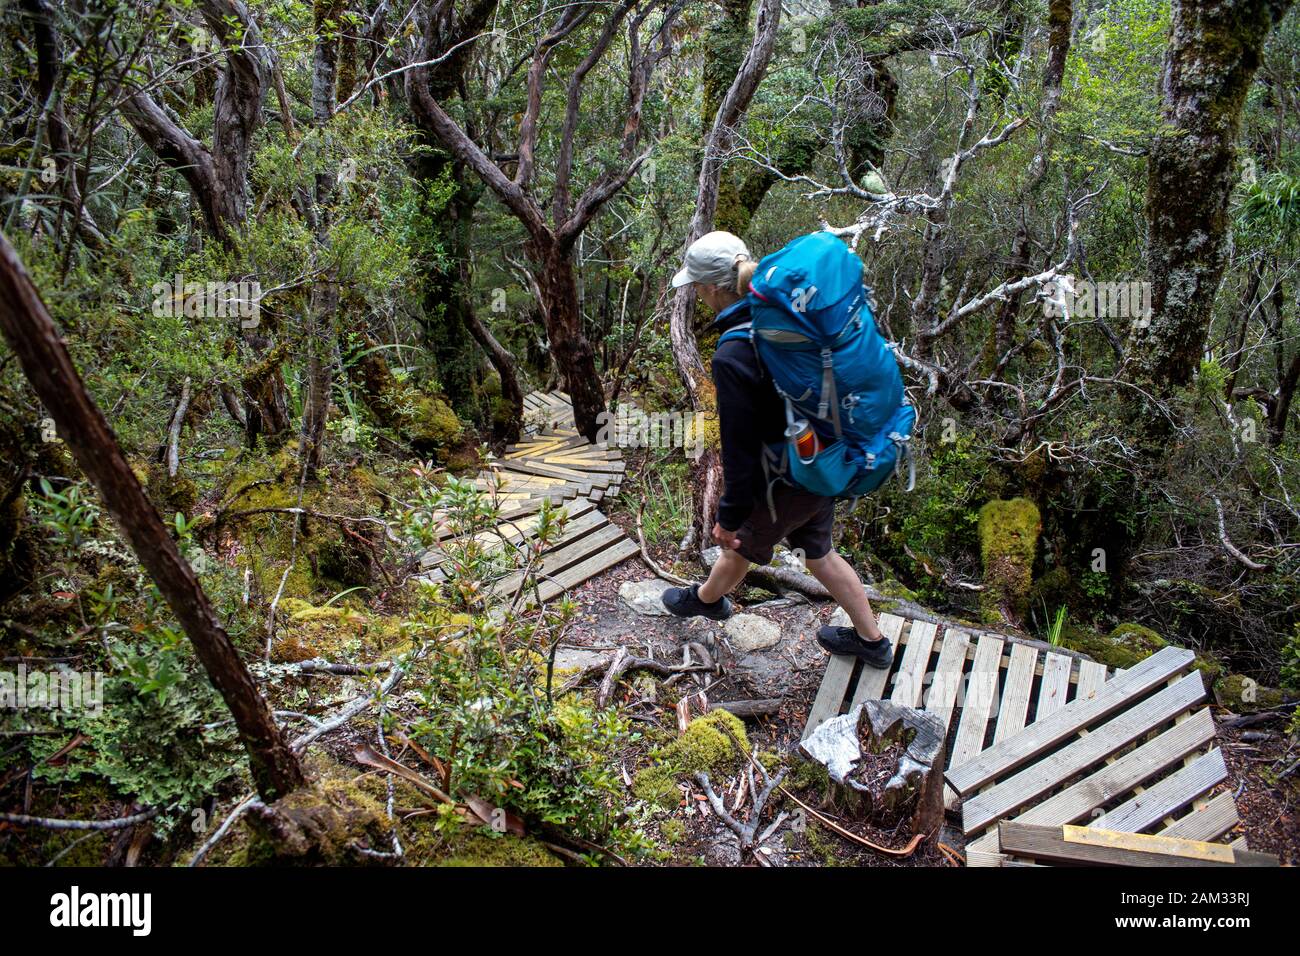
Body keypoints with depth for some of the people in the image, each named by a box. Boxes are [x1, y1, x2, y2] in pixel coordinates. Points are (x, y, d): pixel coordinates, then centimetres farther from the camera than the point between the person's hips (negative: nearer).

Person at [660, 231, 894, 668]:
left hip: (783, 484, -7)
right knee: (818, 550, 27)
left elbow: (740, 447, -24)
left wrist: (729, 515, -11)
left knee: (741, 545, 23)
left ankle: (705, 598, 54)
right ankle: (871, 639, 40)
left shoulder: (731, 358, -30)